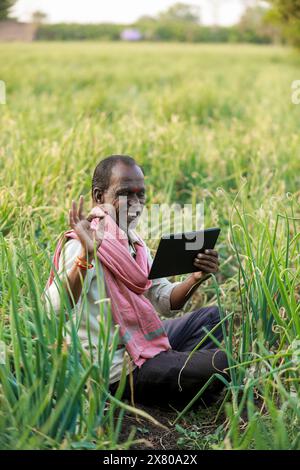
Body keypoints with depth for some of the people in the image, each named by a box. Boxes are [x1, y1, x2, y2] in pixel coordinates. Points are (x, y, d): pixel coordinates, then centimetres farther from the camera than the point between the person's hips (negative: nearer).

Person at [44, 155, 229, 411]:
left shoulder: (135, 243, 9)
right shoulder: (82, 245, -20)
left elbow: (164, 302, 10)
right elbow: (55, 311, -35)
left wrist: (196, 278, -10)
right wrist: (86, 255, -49)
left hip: (143, 341, 10)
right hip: (118, 367, -10)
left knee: (211, 316, 24)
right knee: (220, 363, -19)